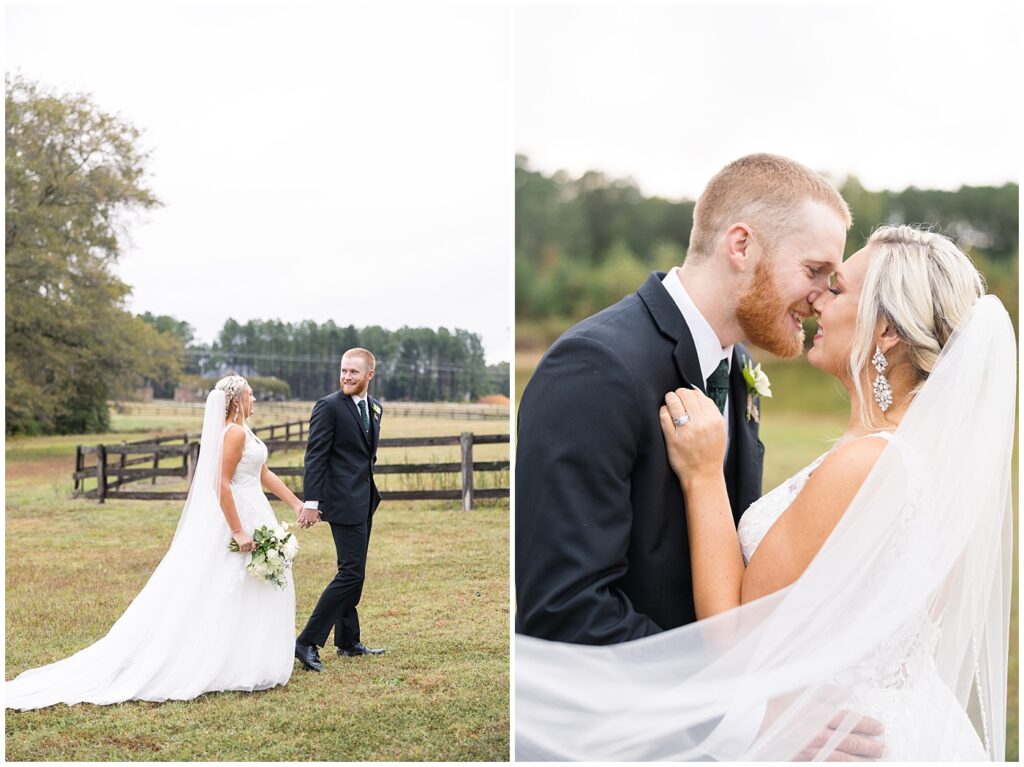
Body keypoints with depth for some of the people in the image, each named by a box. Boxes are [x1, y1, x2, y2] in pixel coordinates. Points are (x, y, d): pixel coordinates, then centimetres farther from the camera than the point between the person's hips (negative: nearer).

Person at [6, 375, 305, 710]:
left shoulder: (242, 431, 14)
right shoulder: (234, 433, -17)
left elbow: (263, 474, 21)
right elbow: (222, 484, -23)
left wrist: (297, 503, 22)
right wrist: (238, 531, -24)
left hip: (253, 516, 10)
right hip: (237, 518, -10)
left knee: (259, 590, 12)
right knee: (229, 593, -4)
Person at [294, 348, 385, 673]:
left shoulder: (375, 407, 12)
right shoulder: (329, 406, -11)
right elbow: (315, 457, -14)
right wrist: (311, 502, -18)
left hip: (365, 502, 8)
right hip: (344, 502, -8)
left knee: (353, 574, 15)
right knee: (351, 573, -12)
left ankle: (348, 642, 25)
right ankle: (308, 642, -8)